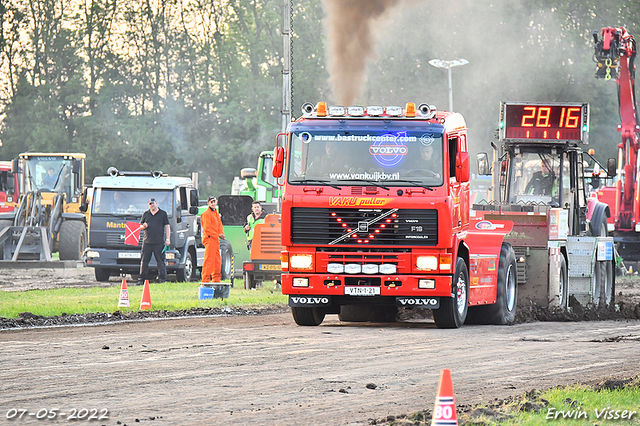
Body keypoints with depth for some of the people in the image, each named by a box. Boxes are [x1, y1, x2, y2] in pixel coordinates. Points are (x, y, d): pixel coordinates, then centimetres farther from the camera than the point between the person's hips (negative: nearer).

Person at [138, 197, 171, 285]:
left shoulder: (163, 214, 9)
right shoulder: (145, 214, 16)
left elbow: (167, 227, 7)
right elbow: (140, 226, 22)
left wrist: (168, 239, -2)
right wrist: (143, 226, -3)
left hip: (159, 242, -3)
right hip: (147, 242, 3)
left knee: (160, 261, -3)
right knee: (144, 261, 3)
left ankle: (162, 279, 0)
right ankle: (141, 279, 7)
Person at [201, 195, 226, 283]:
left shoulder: (216, 213, 20)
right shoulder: (206, 214, -9)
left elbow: (219, 226, 25)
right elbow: (207, 228, -15)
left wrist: (222, 234, 5)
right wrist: (218, 235, -17)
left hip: (215, 240, 10)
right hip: (209, 239, -9)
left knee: (217, 261, 12)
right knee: (209, 260, -12)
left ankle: (216, 280, 19)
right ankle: (205, 280, -13)